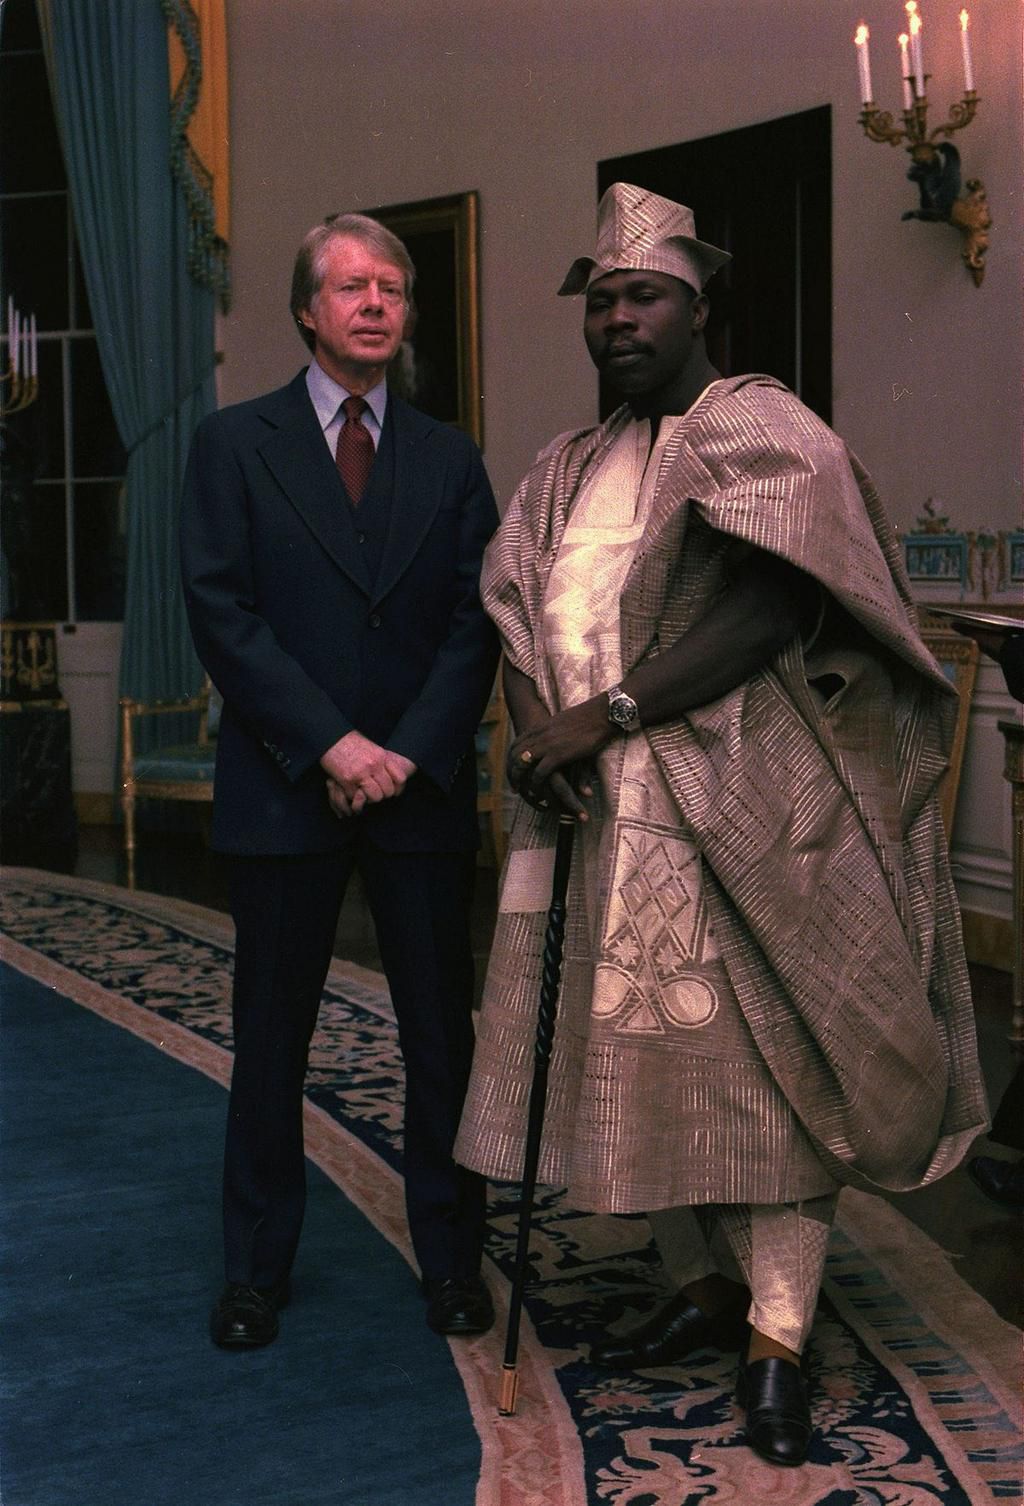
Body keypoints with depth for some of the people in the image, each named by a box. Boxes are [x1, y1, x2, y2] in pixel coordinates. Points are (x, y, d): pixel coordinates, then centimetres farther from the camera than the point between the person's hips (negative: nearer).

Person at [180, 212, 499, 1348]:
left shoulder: (450, 460, 10)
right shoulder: (234, 444, 3)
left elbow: (474, 623, 4)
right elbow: (221, 615, -6)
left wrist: (411, 754, -10)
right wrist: (332, 744, -13)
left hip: (424, 787, 2)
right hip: (283, 786, -2)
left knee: (443, 1032, 6)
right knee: (271, 1037, 8)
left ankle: (451, 1261, 21)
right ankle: (257, 1270, 22)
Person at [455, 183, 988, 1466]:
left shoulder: (762, 432, -2)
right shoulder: (564, 473, 17)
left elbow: (772, 606, -15)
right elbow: (516, 615, 9)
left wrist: (611, 710, -19)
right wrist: (535, 729, -12)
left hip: (740, 807, -6)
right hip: (603, 815, 6)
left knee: (760, 1056, -4)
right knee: (637, 1050, 8)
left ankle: (776, 1343, 3)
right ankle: (705, 1285, 24)